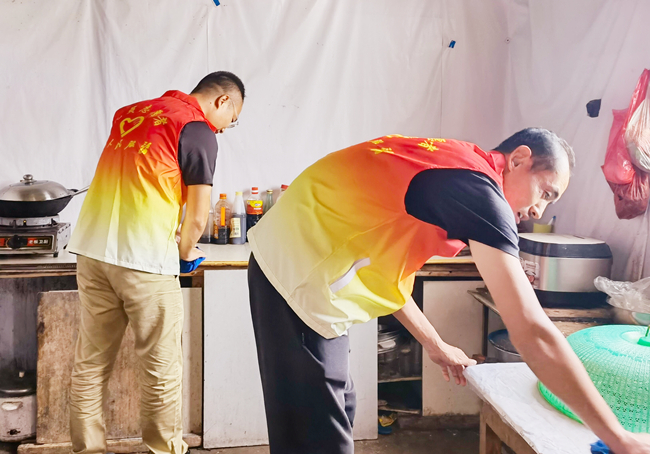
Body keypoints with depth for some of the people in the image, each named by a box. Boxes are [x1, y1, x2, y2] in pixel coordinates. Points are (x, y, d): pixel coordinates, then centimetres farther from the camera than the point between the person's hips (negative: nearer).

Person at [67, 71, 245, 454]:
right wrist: (187, 251, 11)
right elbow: (198, 214, -8)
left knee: (90, 363, 12)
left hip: (92, 248, 7)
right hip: (144, 258, -7)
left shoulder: (130, 112, 17)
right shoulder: (198, 129, -4)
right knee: (161, 367, 7)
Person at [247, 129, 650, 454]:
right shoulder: (477, 186, -16)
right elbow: (533, 333, -20)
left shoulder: (442, 165, 14)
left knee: (337, 410, 20)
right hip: (298, 274, -10)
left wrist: (436, 346, 25)